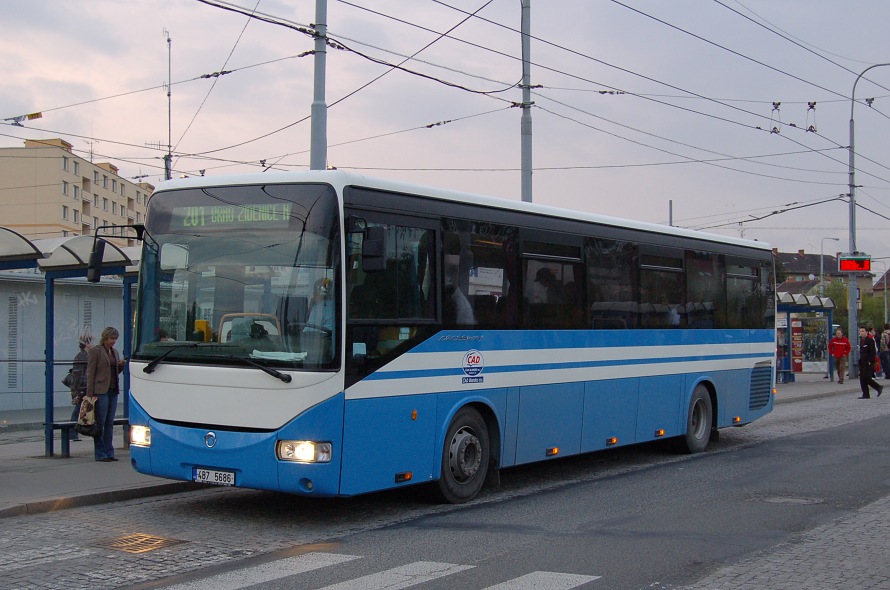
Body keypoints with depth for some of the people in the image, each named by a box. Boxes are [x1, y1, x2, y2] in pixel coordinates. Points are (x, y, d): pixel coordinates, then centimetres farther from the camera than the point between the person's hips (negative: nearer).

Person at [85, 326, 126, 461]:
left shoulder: (115, 352, 16)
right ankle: (100, 454, 1)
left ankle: (109, 453, 14)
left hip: (113, 391, 7)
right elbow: (90, 373, -8)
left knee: (110, 424, 9)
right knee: (100, 423, -3)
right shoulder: (95, 351, -5)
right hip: (101, 391, -7)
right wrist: (90, 394, -13)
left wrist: (121, 365, 2)